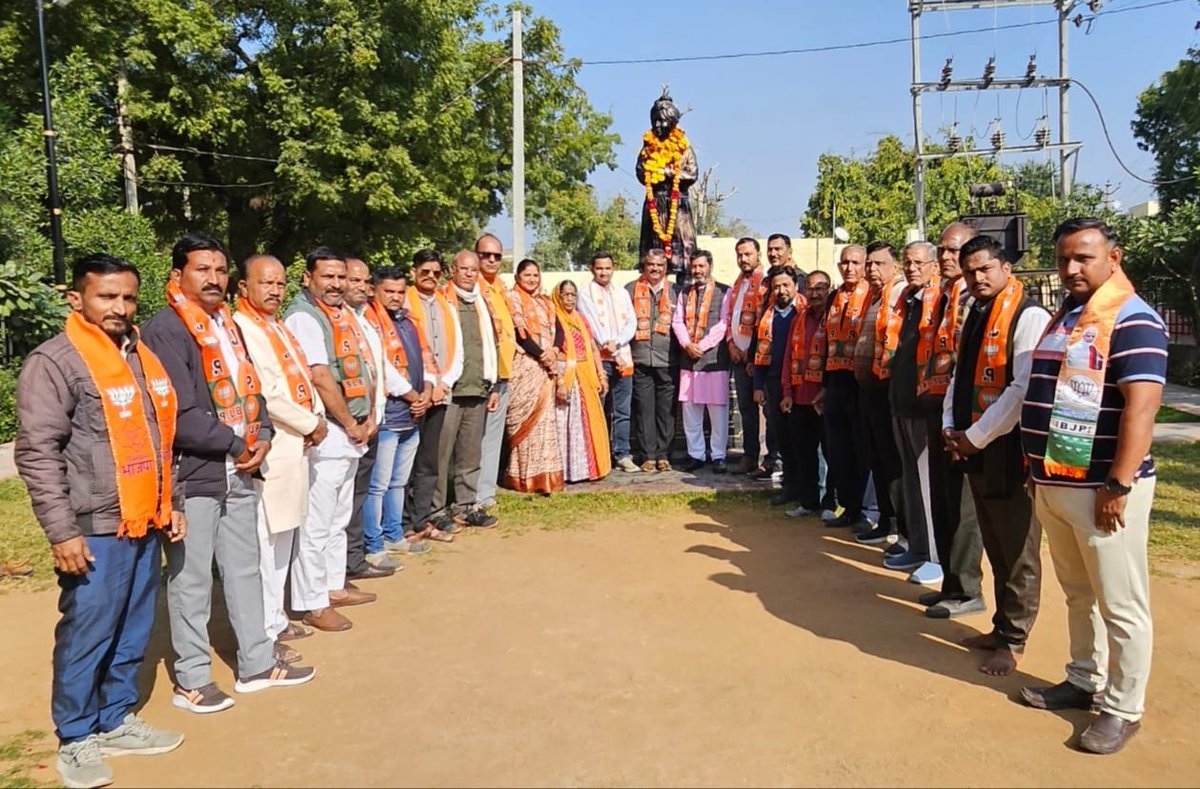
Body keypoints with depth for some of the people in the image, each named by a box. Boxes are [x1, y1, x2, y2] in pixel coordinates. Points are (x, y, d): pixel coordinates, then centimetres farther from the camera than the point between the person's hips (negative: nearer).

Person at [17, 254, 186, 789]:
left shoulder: (142, 355, 13)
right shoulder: (54, 362, -10)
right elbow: (37, 454, -13)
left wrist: (172, 503, 17)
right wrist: (62, 532, -15)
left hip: (144, 525, 7)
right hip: (95, 530, -7)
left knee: (133, 634, 14)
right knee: (86, 638, 3)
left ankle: (117, 721, 30)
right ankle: (76, 740, 19)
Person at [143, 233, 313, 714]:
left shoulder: (228, 325, 13)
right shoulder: (164, 330, -13)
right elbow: (179, 415, -20)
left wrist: (262, 435, -3)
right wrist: (237, 444, -12)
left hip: (239, 471, 8)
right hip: (192, 473, -8)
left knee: (245, 569, 15)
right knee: (191, 579, 4)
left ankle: (257, 664, 28)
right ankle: (191, 680, 19)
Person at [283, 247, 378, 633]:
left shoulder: (344, 313, 14)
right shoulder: (303, 317, -13)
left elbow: (364, 367, 15)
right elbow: (321, 378, -19)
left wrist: (369, 417, 5)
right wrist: (351, 425, -12)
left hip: (351, 436, 9)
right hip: (325, 436, -9)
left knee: (339, 519, 19)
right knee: (316, 525, -2)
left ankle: (335, 586, 32)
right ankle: (313, 604, 8)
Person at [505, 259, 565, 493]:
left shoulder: (545, 303, 20)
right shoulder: (514, 299, -1)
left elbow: (556, 331, 11)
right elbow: (519, 333, -11)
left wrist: (554, 351, -8)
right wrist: (542, 354, -13)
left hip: (546, 366, 7)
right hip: (524, 366, -7)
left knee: (546, 419, 5)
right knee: (527, 420, -7)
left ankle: (545, 474, 9)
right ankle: (527, 476, -4)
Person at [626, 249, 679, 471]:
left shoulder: (674, 291, 12)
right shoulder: (631, 290, 10)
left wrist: (682, 349, 5)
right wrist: (624, 348, 2)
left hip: (668, 360, 1)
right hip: (640, 359, -1)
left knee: (666, 409, 3)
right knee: (644, 409, 0)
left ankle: (662, 455, 12)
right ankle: (648, 455, 7)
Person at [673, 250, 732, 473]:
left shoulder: (723, 292, 0)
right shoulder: (685, 293, 17)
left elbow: (724, 323, -8)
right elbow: (677, 321, 10)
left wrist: (702, 345, -12)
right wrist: (687, 344, -7)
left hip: (714, 357, -5)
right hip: (688, 358, 5)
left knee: (718, 410, -1)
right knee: (689, 408, 6)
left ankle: (718, 456, 7)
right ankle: (695, 454, 14)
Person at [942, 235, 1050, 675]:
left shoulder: (1029, 318, -13)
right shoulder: (975, 317, 13)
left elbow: (1023, 390, -20)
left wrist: (975, 437, -15)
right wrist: (951, 427, 3)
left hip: (1009, 448, -8)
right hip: (974, 449, 8)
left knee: (1018, 551, 4)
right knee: (995, 547, 18)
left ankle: (1013, 642, 16)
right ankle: (1002, 628, 30)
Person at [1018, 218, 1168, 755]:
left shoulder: (1132, 320, -13)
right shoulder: (1063, 317, 14)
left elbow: (1141, 406, -21)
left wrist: (1119, 485, -23)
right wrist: (1039, 471, 17)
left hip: (1101, 490, -8)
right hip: (1055, 485, 8)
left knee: (1120, 605, 6)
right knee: (1078, 596, 20)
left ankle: (1123, 709, 18)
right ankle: (1084, 681, 34)